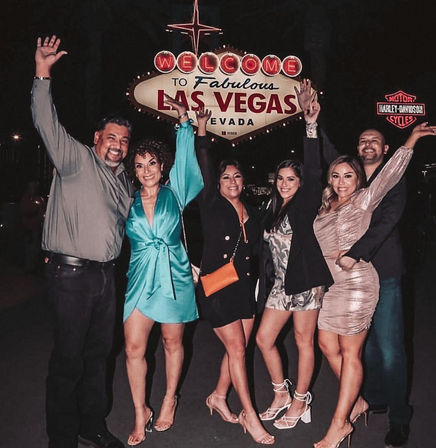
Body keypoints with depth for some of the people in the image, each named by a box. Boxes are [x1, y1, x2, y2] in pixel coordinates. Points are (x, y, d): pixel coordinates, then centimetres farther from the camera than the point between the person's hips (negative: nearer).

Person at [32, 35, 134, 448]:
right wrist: (42, 75, -26)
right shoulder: (76, 159, -3)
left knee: (98, 354, 15)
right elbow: (47, 124, -17)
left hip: (105, 274, 7)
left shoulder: (124, 179, 16)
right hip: (71, 274, -7)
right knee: (68, 359, -1)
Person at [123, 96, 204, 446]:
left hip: (174, 278, -1)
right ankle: (141, 413, 17)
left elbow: (185, 158, -8)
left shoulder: (174, 194, -1)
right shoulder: (128, 202, 3)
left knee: (173, 342, 12)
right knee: (134, 348, -1)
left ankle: (170, 399, 34)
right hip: (140, 281, 1)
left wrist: (184, 120, -12)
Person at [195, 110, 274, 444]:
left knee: (238, 348, 10)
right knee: (237, 348, -2)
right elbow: (204, 169, -15)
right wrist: (201, 130, -18)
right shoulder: (212, 206, -5)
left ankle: (219, 397, 31)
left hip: (244, 288, 6)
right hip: (217, 289, -5)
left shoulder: (252, 214, 9)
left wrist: (255, 284, 11)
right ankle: (249, 415, 9)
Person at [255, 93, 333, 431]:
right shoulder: (274, 210, 13)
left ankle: (300, 401, 19)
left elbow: (314, 170, -20)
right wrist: (265, 281, 13)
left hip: (305, 281, -7)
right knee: (264, 338, 7)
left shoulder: (306, 204, -4)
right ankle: (281, 394, 25)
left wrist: (311, 127, -27)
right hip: (280, 283, 7)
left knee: (304, 340, 4)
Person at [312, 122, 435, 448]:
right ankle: (356, 402, 28)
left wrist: (410, 143, -22)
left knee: (350, 353, -1)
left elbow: (388, 176, -15)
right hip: (330, 284, 7)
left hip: (357, 283, -7)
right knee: (327, 344, 10)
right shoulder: (327, 206, 12)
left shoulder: (363, 200, -4)